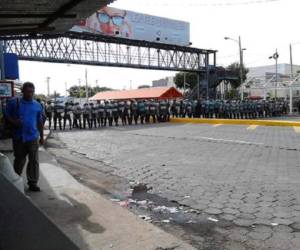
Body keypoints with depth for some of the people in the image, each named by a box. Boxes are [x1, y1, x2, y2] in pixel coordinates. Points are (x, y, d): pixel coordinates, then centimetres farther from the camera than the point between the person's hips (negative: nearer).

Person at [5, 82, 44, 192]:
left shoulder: (37, 105, 4)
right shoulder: (14, 102, -2)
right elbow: (6, 115, 4)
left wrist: (42, 136, 11)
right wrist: (13, 122, -16)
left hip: (33, 137, 1)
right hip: (18, 137, -1)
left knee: (34, 161, 0)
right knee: (19, 160, 12)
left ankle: (33, 183, 10)